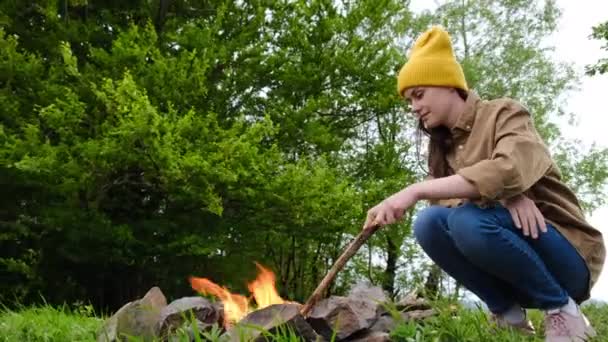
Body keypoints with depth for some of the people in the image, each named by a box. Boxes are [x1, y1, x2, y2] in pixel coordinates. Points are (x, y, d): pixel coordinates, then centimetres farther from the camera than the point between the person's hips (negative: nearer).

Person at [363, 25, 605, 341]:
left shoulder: (505, 113, -9)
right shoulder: (443, 145, 12)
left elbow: (510, 170, -31)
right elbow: (442, 199, -4)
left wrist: (415, 190, -36)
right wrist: (504, 197, -24)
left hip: (569, 256, -6)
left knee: (467, 220, -32)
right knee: (428, 222, -17)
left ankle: (561, 307, -12)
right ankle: (508, 312, -5)